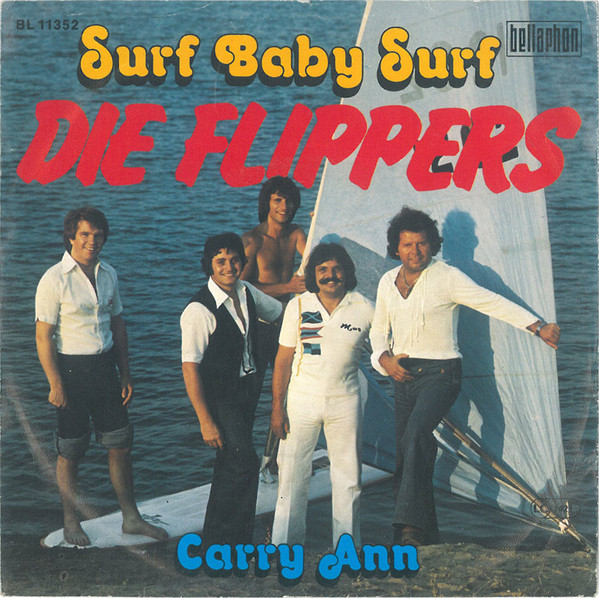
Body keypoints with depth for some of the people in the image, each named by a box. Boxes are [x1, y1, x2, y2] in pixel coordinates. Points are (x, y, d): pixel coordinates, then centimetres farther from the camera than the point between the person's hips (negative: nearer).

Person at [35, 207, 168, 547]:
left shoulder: (109, 275, 7)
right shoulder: (55, 280, -11)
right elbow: (43, 337, -11)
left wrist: (125, 375, 12)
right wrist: (56, 384, -15)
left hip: (105, 368, 5)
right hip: (71, 369, -5)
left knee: (121, 445, 9)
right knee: (70, 452, 6)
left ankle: (131, 518, 22)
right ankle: (71, 523, 23)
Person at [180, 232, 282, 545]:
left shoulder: (246, 292, 2)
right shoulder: (199, 309, -20)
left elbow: (281, 312, 23)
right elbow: (190, 367, -20)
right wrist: (205, 421, -22)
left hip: (246, 388, 7)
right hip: (218, 395, -7)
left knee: (231, 463, 15)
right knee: (244, 461, -14)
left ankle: (217, 537, 30)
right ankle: (220, 540, 3)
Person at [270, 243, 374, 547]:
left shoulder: (364, 309, -3)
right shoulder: (298, 306, -3)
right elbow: (282, 360, -1)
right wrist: (277, 407, -3)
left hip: (345, 402, 1)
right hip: (301, 400, 0)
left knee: (348, 475, 8)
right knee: (292, 473, 5)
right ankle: (285, 544, 21)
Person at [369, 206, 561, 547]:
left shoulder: (447, 277, -7)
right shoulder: (388, 282, 10)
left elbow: (493, 303, -12)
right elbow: (378, 330, 20)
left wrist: (539, 327, -20)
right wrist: (384, 358, 0)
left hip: (440, 374, -6)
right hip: (404, 375, 6)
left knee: (415, 436, -28)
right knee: (414, 454, 8)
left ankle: (410, 527, -33)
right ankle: (426, 534, 22)